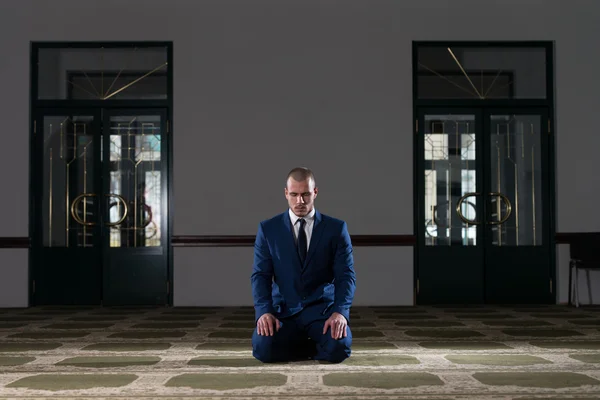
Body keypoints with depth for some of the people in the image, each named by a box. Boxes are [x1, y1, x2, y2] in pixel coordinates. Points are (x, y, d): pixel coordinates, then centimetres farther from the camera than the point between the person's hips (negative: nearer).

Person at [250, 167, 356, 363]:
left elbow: (346, 276, -3)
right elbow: (260, 275, -1)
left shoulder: (336, 228, 2)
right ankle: (316, 345, 3)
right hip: (284, 310, 1)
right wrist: (264, 311, -18)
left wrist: (340, 311, -21)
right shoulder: (268, 229, 4)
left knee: (338, 348, -30)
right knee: (263, 349, -28)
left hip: (322, 308, -1)